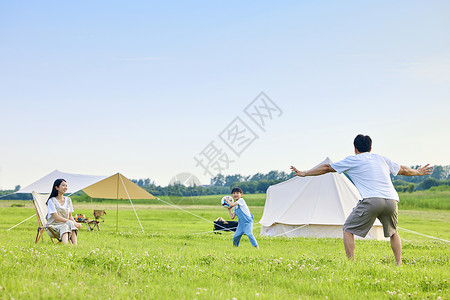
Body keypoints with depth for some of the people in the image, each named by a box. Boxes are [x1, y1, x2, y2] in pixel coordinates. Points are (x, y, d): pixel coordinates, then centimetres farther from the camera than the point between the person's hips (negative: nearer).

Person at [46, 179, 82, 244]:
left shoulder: (68, 200, 13)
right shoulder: (52, 201, -7)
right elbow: (56, 217, -16)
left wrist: (75, 223, -9)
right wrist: (72, 222, -24)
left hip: (65, 224, 5)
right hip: (53, 226, -5)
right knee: (70, 223, -36)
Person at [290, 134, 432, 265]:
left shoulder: (353, 160, 13)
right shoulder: (382, 159, 25)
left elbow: (327, 168, 19)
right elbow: (403, 170, 38)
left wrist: (304, 173, 30)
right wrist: (418, 172, 58)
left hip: (371, 200, -5)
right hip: (391, 200, 5)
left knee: (348, 230, 8)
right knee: (393, 232, 27)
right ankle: (399, 264, 19)